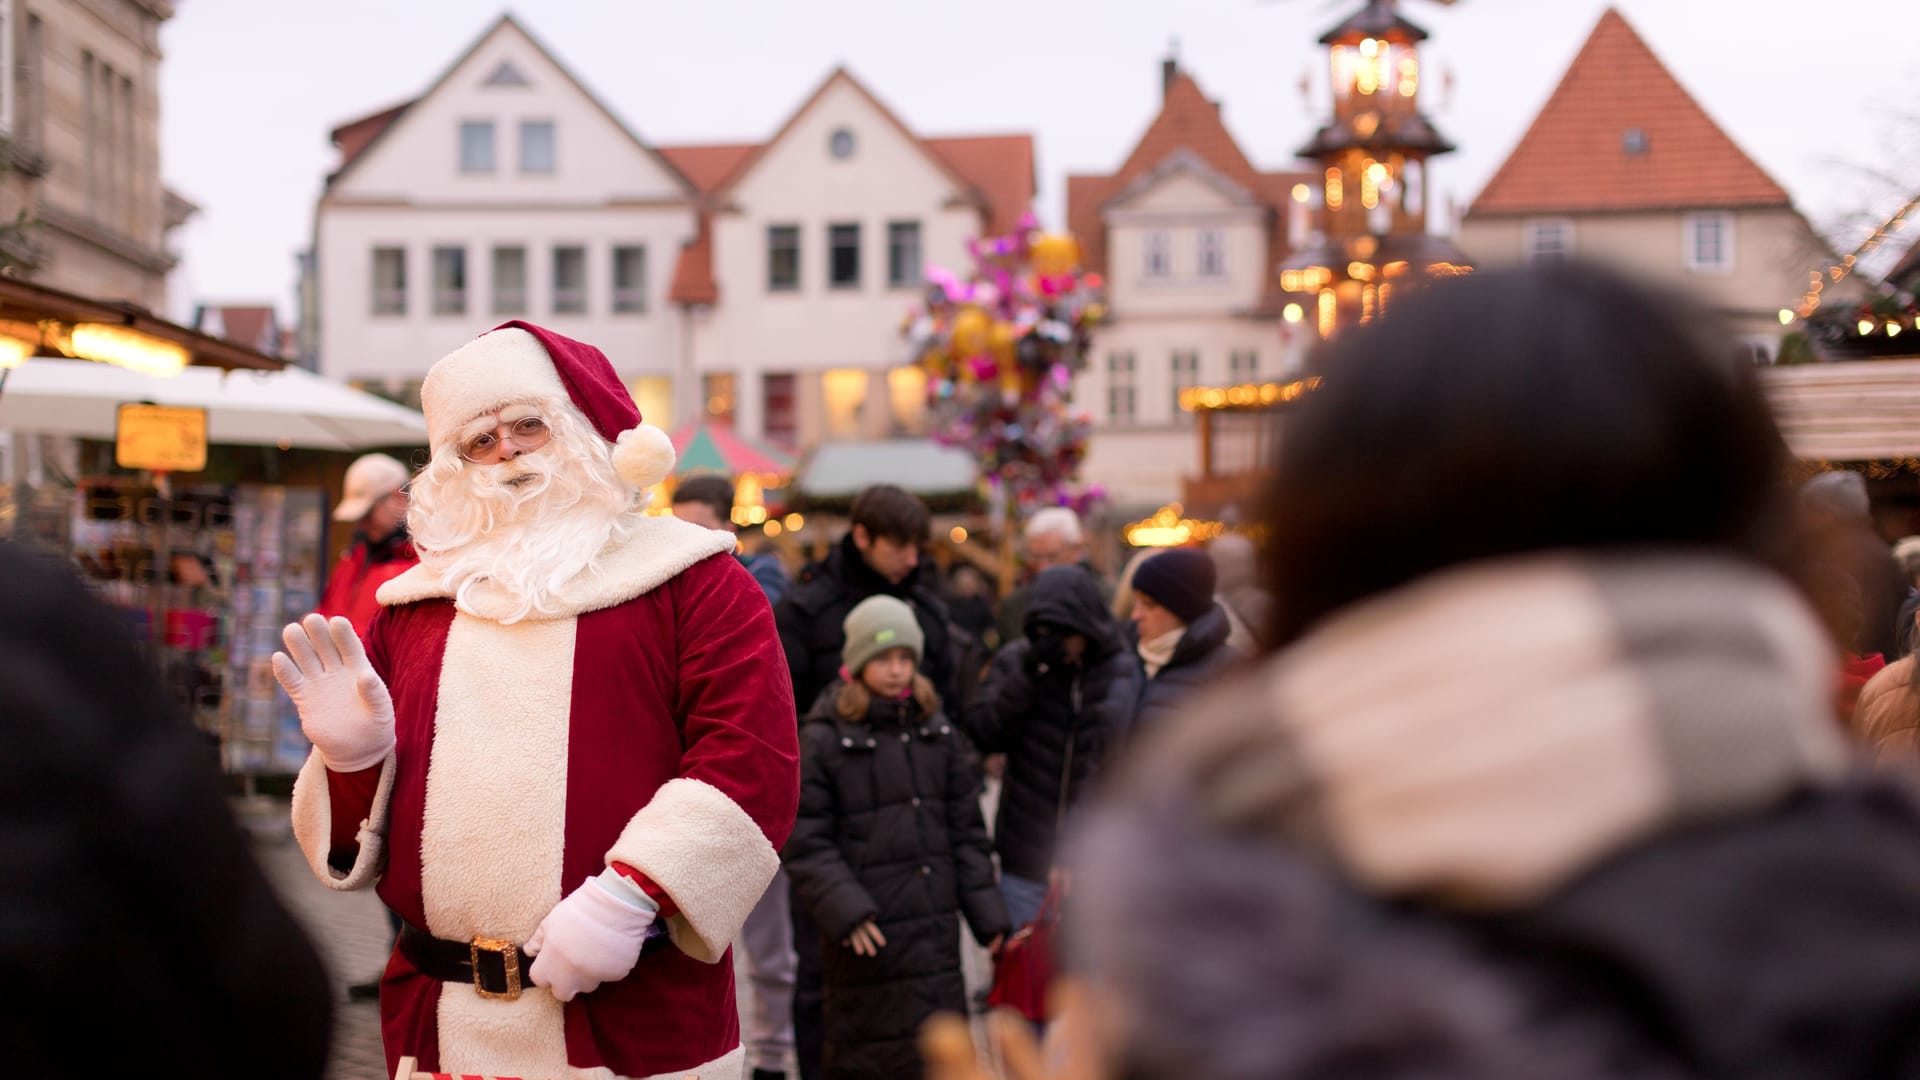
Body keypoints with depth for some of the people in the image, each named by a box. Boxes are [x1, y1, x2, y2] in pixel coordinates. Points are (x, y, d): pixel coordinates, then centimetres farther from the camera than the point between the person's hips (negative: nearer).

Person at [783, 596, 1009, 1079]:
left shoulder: (936, 731, 10)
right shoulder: (824, 739, -7)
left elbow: (966, 828, 14)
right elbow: (803, 840, -9)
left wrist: (987, 913, 10)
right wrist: (844, 910, -17)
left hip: (935, 928, 5)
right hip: (869, 934, -5)